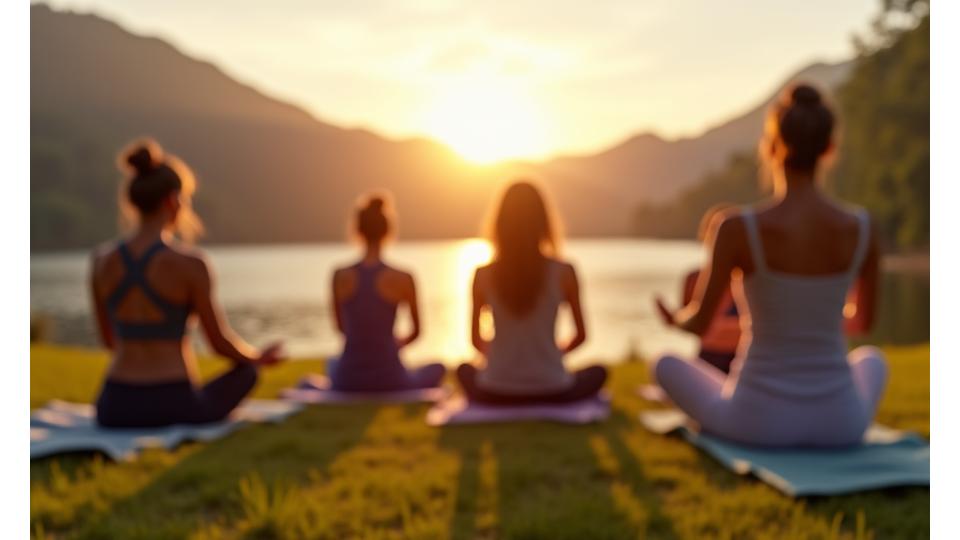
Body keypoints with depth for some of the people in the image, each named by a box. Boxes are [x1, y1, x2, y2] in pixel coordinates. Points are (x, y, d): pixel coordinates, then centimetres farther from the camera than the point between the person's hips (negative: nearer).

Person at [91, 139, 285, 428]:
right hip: (172, 406, -5)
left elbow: (109, 339, 14)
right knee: (247, 369, 24)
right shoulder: (190, 262, -14)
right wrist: (258, 357, 17)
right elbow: (221, 343, -5)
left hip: (115, 407, 6)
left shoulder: (102, 259, 1)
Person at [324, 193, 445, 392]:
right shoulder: (402, 279, -12)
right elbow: (416, 331, 3)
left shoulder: (340, 276, -6)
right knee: (438, 368, 29)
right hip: (388, 380, -3)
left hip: (349, 380, 3)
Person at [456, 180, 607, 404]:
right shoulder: (563, 272, -8)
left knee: (465, 369, 36)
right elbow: (581, 335, 3)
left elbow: (476, 340, 5)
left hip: (495, 393, 2)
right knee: (598, 372, 30)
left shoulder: (483, 275, -5)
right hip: (551, 392, -1)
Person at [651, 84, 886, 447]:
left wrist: (675, 321, 20)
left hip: (759, 418, -3)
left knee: (665, 364, 27)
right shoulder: (863, 228, -6)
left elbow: (699, 324, -6)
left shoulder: (736, 228, -17)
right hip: (838, 420, 3)